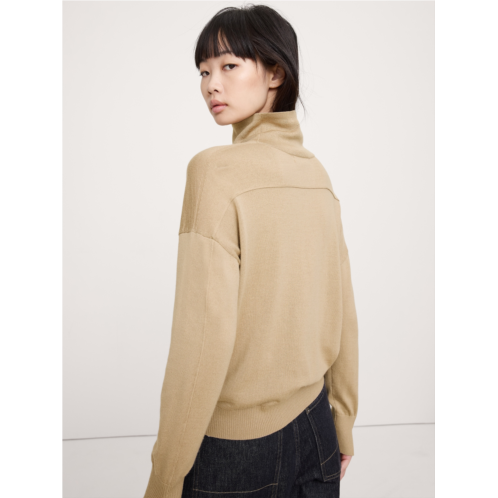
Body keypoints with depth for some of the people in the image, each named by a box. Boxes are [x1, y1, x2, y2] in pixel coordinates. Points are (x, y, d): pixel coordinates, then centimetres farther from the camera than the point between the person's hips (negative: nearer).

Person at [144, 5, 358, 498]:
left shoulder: (215, 170, -19)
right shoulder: (317, 173, 0)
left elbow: (206, 333, -23)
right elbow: (342, 313, 4)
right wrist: (342, 428, 15)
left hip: (236, 444, -5)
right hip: (315, 427, 5)